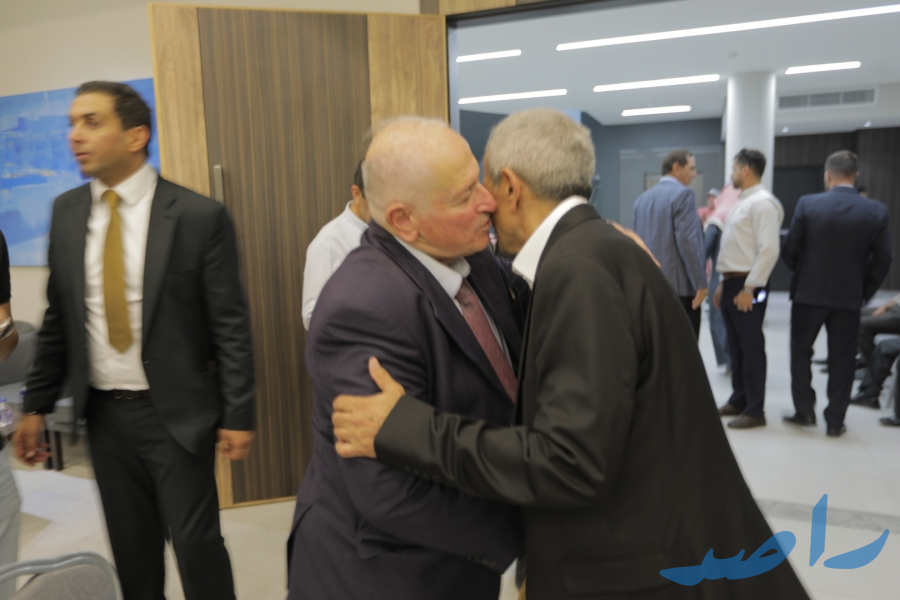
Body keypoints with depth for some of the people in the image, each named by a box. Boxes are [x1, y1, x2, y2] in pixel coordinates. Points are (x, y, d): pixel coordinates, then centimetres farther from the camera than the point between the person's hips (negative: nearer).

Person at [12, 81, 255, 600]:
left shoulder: (200, 216, -12)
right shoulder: (67, 212, 4)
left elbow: (231, 325, -11)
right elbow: (58, 318, 10)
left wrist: (238, 415, -11)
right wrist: (38, 405, 11)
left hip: (175, 411, -4)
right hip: (103, 412, 5)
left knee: (196, 543, 5)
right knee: (132, 548, 17)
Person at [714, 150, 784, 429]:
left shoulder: (762, 202, -14)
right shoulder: (742, 202, 17)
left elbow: (769, 250, -21)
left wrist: (748, 288, -21)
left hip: (747, 286, -9)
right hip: (732, 282, 9)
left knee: (751, 347, -2)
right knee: (736, 346, 15)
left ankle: (755, 410, 7)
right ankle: (739, 400, 26)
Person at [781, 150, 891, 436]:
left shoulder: (807, 204, -10)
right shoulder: (877, 211, -5)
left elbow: (789, 249, -7)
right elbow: (882, 260, -3)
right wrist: (865, 292, 10)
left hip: (808, 292, -1)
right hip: (849, 296, 2)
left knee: (800, 351, 15)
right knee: (842, 359, 11)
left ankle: (805, 411, 15)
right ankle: (835, 421, 16)